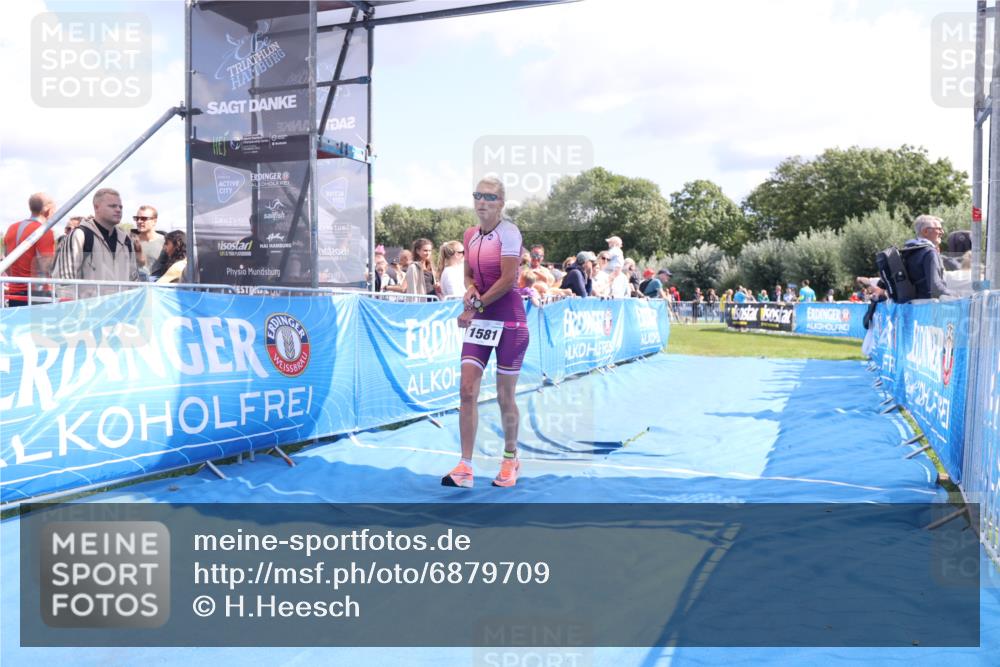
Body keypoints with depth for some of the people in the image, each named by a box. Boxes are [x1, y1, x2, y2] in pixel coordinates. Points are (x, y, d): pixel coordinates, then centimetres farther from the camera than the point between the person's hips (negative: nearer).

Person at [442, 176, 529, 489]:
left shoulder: (508, 231, -10)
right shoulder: (470, 235, 10)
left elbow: (508, 279, -16)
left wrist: (476, 306, -14)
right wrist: (470, 289, -5)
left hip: (509, 321, -6)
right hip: (480, 320, 6)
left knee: (505, 396, 4)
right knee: (467, 390, -6)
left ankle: (510, 459, 26)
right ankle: (465, 467, -1)